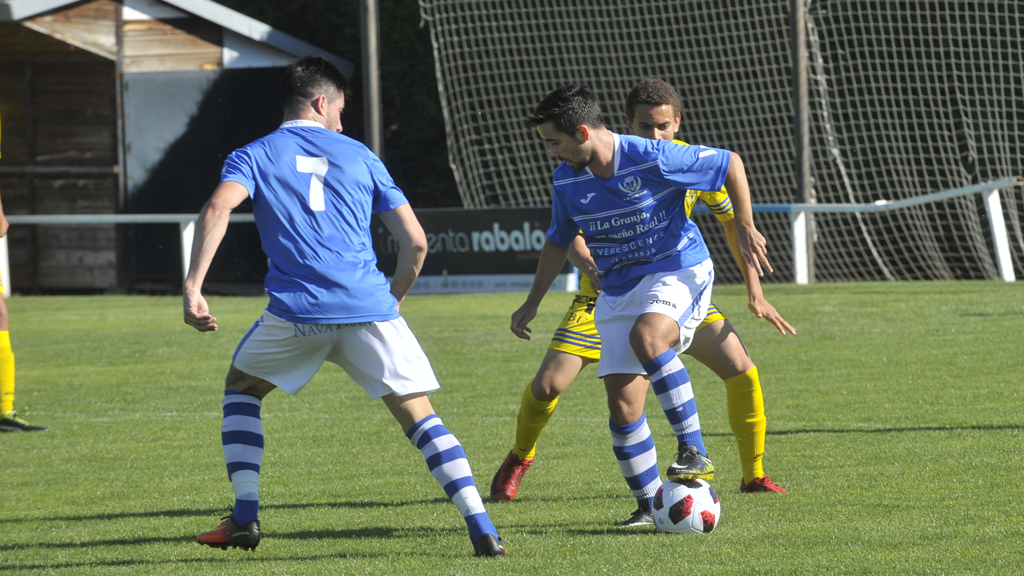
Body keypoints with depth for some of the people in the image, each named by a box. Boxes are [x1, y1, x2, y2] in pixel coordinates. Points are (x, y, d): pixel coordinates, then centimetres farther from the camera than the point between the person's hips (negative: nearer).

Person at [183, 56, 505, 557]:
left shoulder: (253, 156, 12)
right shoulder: (360, 157, 16)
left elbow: (217, 209, -10)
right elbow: (415, 241, 12)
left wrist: (193, 287, -14)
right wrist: (394, 298, 27)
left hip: (296, 310, -1)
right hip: (369, 307, 1)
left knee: (241, 388, 25)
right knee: (418, 415, 3)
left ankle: (245, 517, 14)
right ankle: (482, 529, -13)